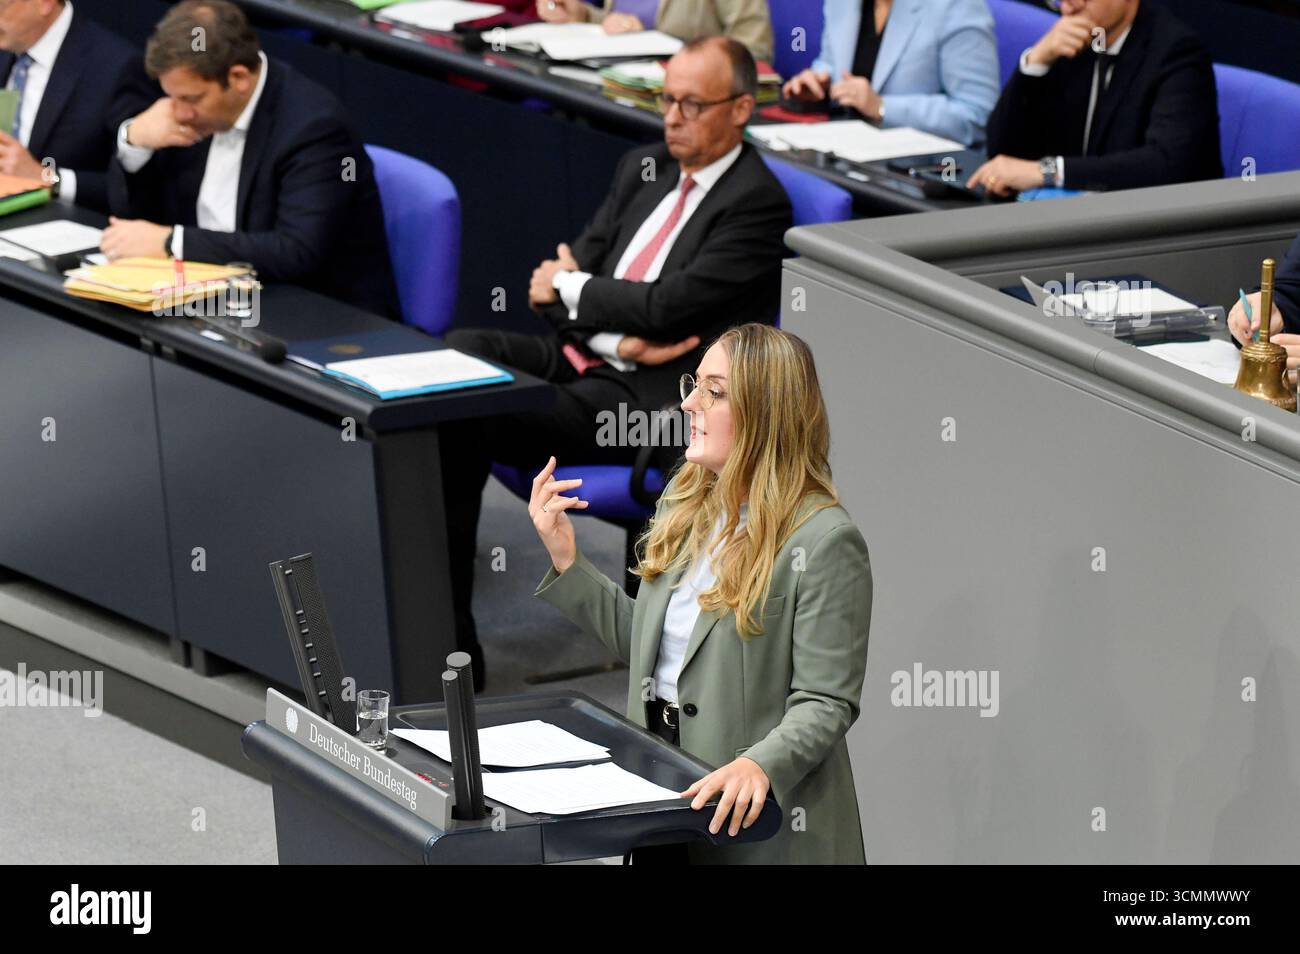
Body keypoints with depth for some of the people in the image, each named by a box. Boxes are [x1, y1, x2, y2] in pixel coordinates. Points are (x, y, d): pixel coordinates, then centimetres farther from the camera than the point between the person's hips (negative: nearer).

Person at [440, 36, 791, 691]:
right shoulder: (643, 169, 17)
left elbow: (668, 304, -17)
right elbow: (559, 278, 10)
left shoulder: (757, 202, -8)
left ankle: (449, 638, -14)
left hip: (643, 398, -8)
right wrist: (618, 337, -9)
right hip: (579, 357, 8)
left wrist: (568, 287, -2)